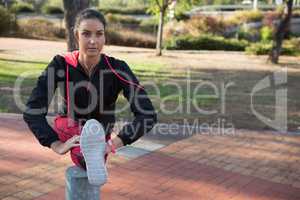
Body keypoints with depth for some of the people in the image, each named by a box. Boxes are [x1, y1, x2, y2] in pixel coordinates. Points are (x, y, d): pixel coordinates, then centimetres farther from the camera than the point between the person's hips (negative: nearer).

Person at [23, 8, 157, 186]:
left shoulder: (117, 68, -22)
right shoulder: (61, 65, -19)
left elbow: (148, 115, -26)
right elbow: (33, 112, -20)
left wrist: (116, 142, -37)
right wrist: (56, 144, -34)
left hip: (102, 136, 4)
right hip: (67, 130, -4)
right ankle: (92, 156, -66)